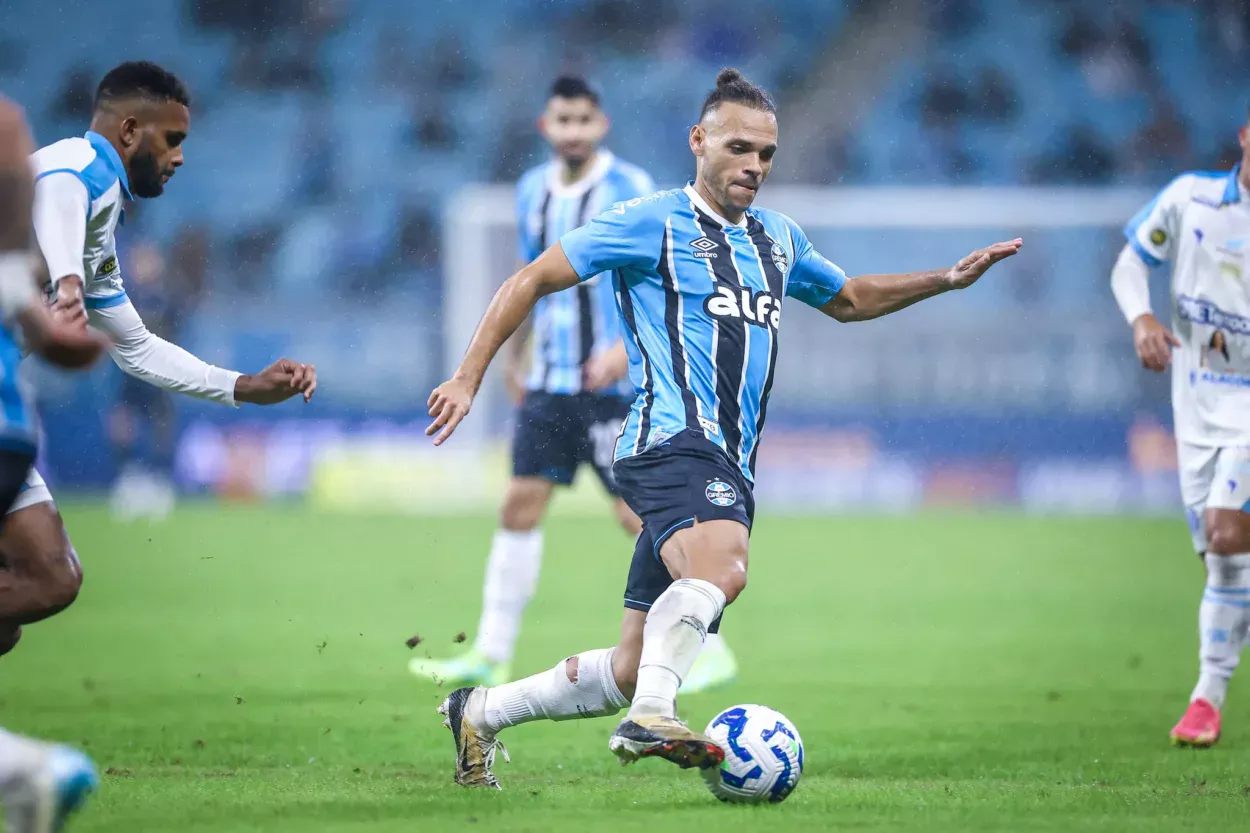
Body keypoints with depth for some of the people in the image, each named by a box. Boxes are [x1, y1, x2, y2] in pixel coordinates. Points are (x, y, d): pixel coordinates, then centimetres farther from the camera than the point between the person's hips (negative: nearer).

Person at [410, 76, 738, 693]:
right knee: (519, 506, 3)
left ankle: (710, 652, 1)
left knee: (637, 514, -8)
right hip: (548, 381, 6)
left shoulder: (629, 189, -9)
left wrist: (626, 346, -25)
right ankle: (491, 655, 8)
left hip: (610, 383, -6)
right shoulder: (533, 191, 11)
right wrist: (512, 357, 24)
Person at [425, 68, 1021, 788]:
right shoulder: (653, 223, -1)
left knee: (632, 673, 6)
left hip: (731, 469, 7)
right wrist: (469, 378, -4)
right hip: (673, 441, -7)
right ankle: (651, 718, -40)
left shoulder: (779, 238, 20)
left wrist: (946, 280, 27)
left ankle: (482, 713, 22)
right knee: (723, 567, -39)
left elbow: (848, 299, 38)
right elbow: (531, 281, 2)